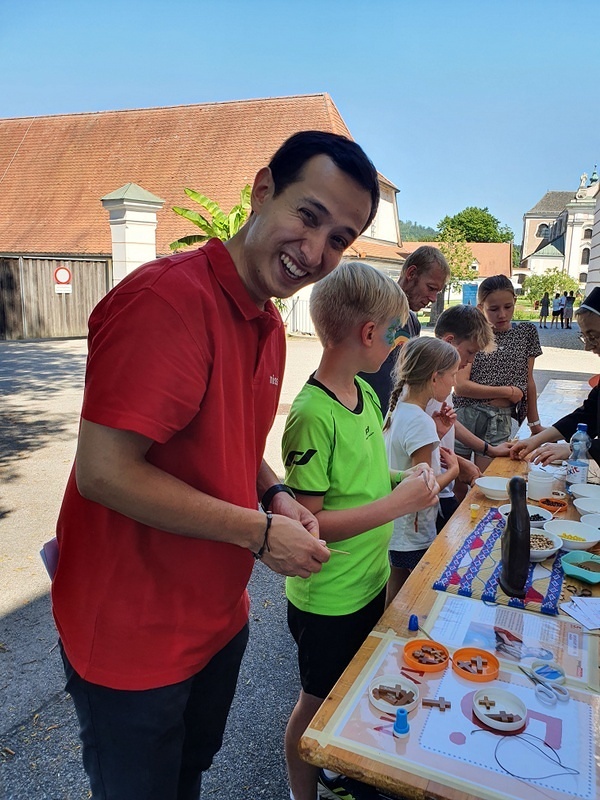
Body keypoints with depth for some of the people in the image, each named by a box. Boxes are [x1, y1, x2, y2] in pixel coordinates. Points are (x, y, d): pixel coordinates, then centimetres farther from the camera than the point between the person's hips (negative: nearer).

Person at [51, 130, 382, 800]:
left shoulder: (268, 324, 3)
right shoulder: (167, 298, -26)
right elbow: (104, 471, -29)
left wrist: (275, 494, -6)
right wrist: (260, 533, -22)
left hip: (219, 617, 8)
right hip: (131, 637, -7)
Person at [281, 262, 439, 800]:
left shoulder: (365, 392, -1)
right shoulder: (313, 416, -28)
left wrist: (404, 480, -5)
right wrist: (398, 502, -26)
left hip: (369, 581, 8)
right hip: (327, 600, -8)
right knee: (318, 704, 17)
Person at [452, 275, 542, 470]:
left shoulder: (526, 333, 8)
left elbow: (528, 381, 15)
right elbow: (460, 386, -11)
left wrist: (534, 423, 19)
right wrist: (508, 391, -6)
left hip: (500, 422, 2)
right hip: (465, 416, -2)